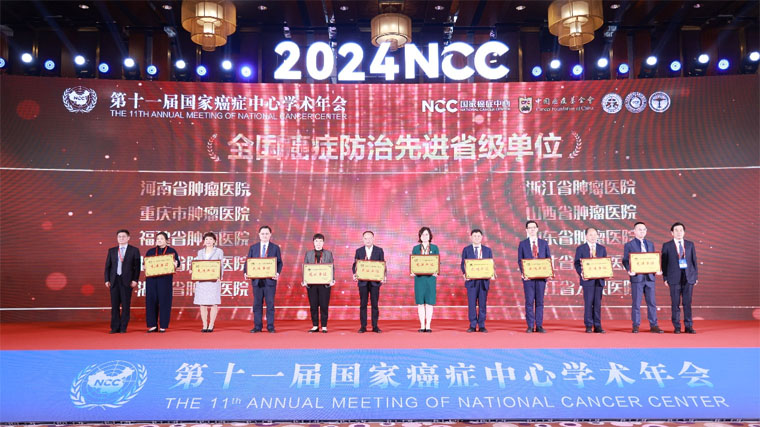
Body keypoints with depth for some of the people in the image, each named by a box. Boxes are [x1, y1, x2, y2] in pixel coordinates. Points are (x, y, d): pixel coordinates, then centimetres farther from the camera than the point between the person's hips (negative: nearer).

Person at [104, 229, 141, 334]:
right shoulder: (112, 251, 13)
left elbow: (137, 266, 0)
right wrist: (107, 280, 3)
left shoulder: (134, 250, 4)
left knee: (125, 305, 0)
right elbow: (107, 266, 12)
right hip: (114, 280, 3)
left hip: (127, 281, -3)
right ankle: (115, 327, 9)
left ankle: (123, 328, 6)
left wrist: (135, 280, -9)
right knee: (114, 305, 4)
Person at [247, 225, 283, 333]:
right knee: (257, 303, 6)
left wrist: (278, 273, -14)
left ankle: (270, 326, 7)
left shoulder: (275, 248, 6)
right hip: (256, 280, 2)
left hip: (270, 280, -2)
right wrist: (246, 272, -9)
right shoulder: (253, 247, 10)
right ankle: (257, 326, 12)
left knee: (270, 303, 1)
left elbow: (279, 263, 3)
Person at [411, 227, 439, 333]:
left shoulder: (434, 248, 8)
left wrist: (436, 272, -13)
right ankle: (422, 326, 7)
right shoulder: (416, 248, 10)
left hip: (430, 277, -1)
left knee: (429, 301, -1)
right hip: (419, 277, 1)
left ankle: (428, 326, 4)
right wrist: (412, 272, -10)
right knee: (420, 302, 1)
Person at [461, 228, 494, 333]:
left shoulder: (487, 250, 12)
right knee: (472, 303, -1)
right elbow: (463, 264, 4)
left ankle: (482, 326, 10)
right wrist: (464, 274, -15)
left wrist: (492, 274, -10)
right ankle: (472, 325, 7)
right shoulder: (466, 250, 8)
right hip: (471, 280, -1)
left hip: (484, 280, 1)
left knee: (483, 304, 3)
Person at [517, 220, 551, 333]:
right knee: (529, 301, -1)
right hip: (528, 276, -1)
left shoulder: (544, 243, 10)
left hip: (541, 276, 1)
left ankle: (539, 326, 9)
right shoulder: (522, 244, 6)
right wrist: (522, 273, -11)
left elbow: (548, 258, 9)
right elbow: (520, 260, 3)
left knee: (540, 301, 4)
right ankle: (530, 326, 4)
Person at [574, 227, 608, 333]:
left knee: (598, 303, 4)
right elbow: (576, 263, 0)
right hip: (587, 279, -3)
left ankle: (597, 326, 8)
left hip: (599, 280, 3)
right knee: (588, 303, -2)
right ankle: (588, 326, 5)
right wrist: (581, 273, -15)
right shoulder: (580, 249, 3)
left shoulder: (602, 248, 13)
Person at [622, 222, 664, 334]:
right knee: (636, 303, 1)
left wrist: (657, 270, -3)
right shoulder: (629, 245, 2)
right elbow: (625, 260, -2)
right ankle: (635, 326, 8)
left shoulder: (650, 244, 15)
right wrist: (629, 270, -20)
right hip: (637, 277, -4)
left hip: (650, 277, 4)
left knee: (652, 302, 4)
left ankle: (653, 325, 10)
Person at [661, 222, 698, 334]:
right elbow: (664, 263, 3)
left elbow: (694, 261, 11)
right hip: (674, 278, -2)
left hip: (688, 277, 2)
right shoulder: (667, 245, 4)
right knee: (675, 304, 0)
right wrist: (665, 278, -3)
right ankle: (677, 327, 7)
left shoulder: (690, 244, 11)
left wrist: (696, 276, 6)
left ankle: (689, 326, 8)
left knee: (688, 303, 2)